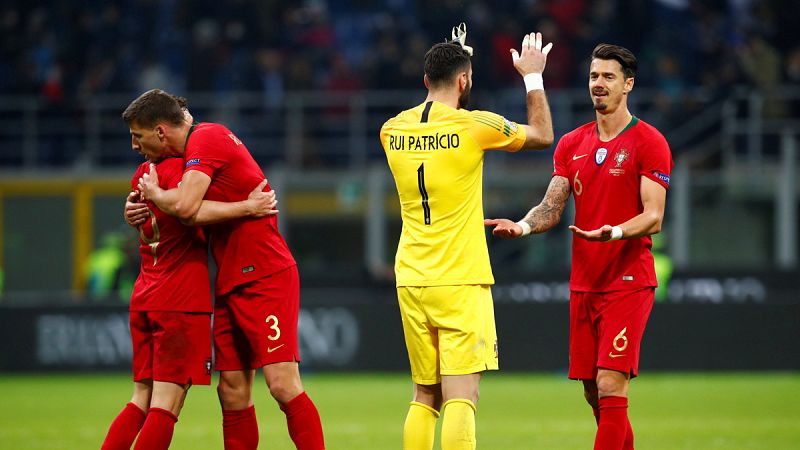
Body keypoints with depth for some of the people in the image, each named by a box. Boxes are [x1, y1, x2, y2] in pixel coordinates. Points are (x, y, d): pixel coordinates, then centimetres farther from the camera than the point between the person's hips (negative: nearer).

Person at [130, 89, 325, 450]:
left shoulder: (206, 137, -12)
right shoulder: (201, 142, 17)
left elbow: (185, 207, -25)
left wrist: (153, 192, -5)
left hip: (265, 276, -10)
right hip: (231, 284, 10)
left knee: (282, 385, -14)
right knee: (232, 392, 5)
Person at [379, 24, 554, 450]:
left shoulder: (392, 130, 5)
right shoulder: (474, 126, -8)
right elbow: (542, 134, 8)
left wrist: (445, 67, 31)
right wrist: (533, 77, 20)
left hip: (411, 283, 5)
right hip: (461, 283, -5)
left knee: (424, 398, 13)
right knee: (460, 399, -10)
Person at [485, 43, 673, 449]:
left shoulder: (648, 142, -5)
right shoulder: (571, 144, 13)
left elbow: (653, 217, -12)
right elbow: (552, 206, 8)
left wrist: (614, 232, -31)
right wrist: (523, 226, -14)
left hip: (628, 281, -6)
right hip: (583, 284, 6)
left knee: (610, 384, -14)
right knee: (594, 394, 9)